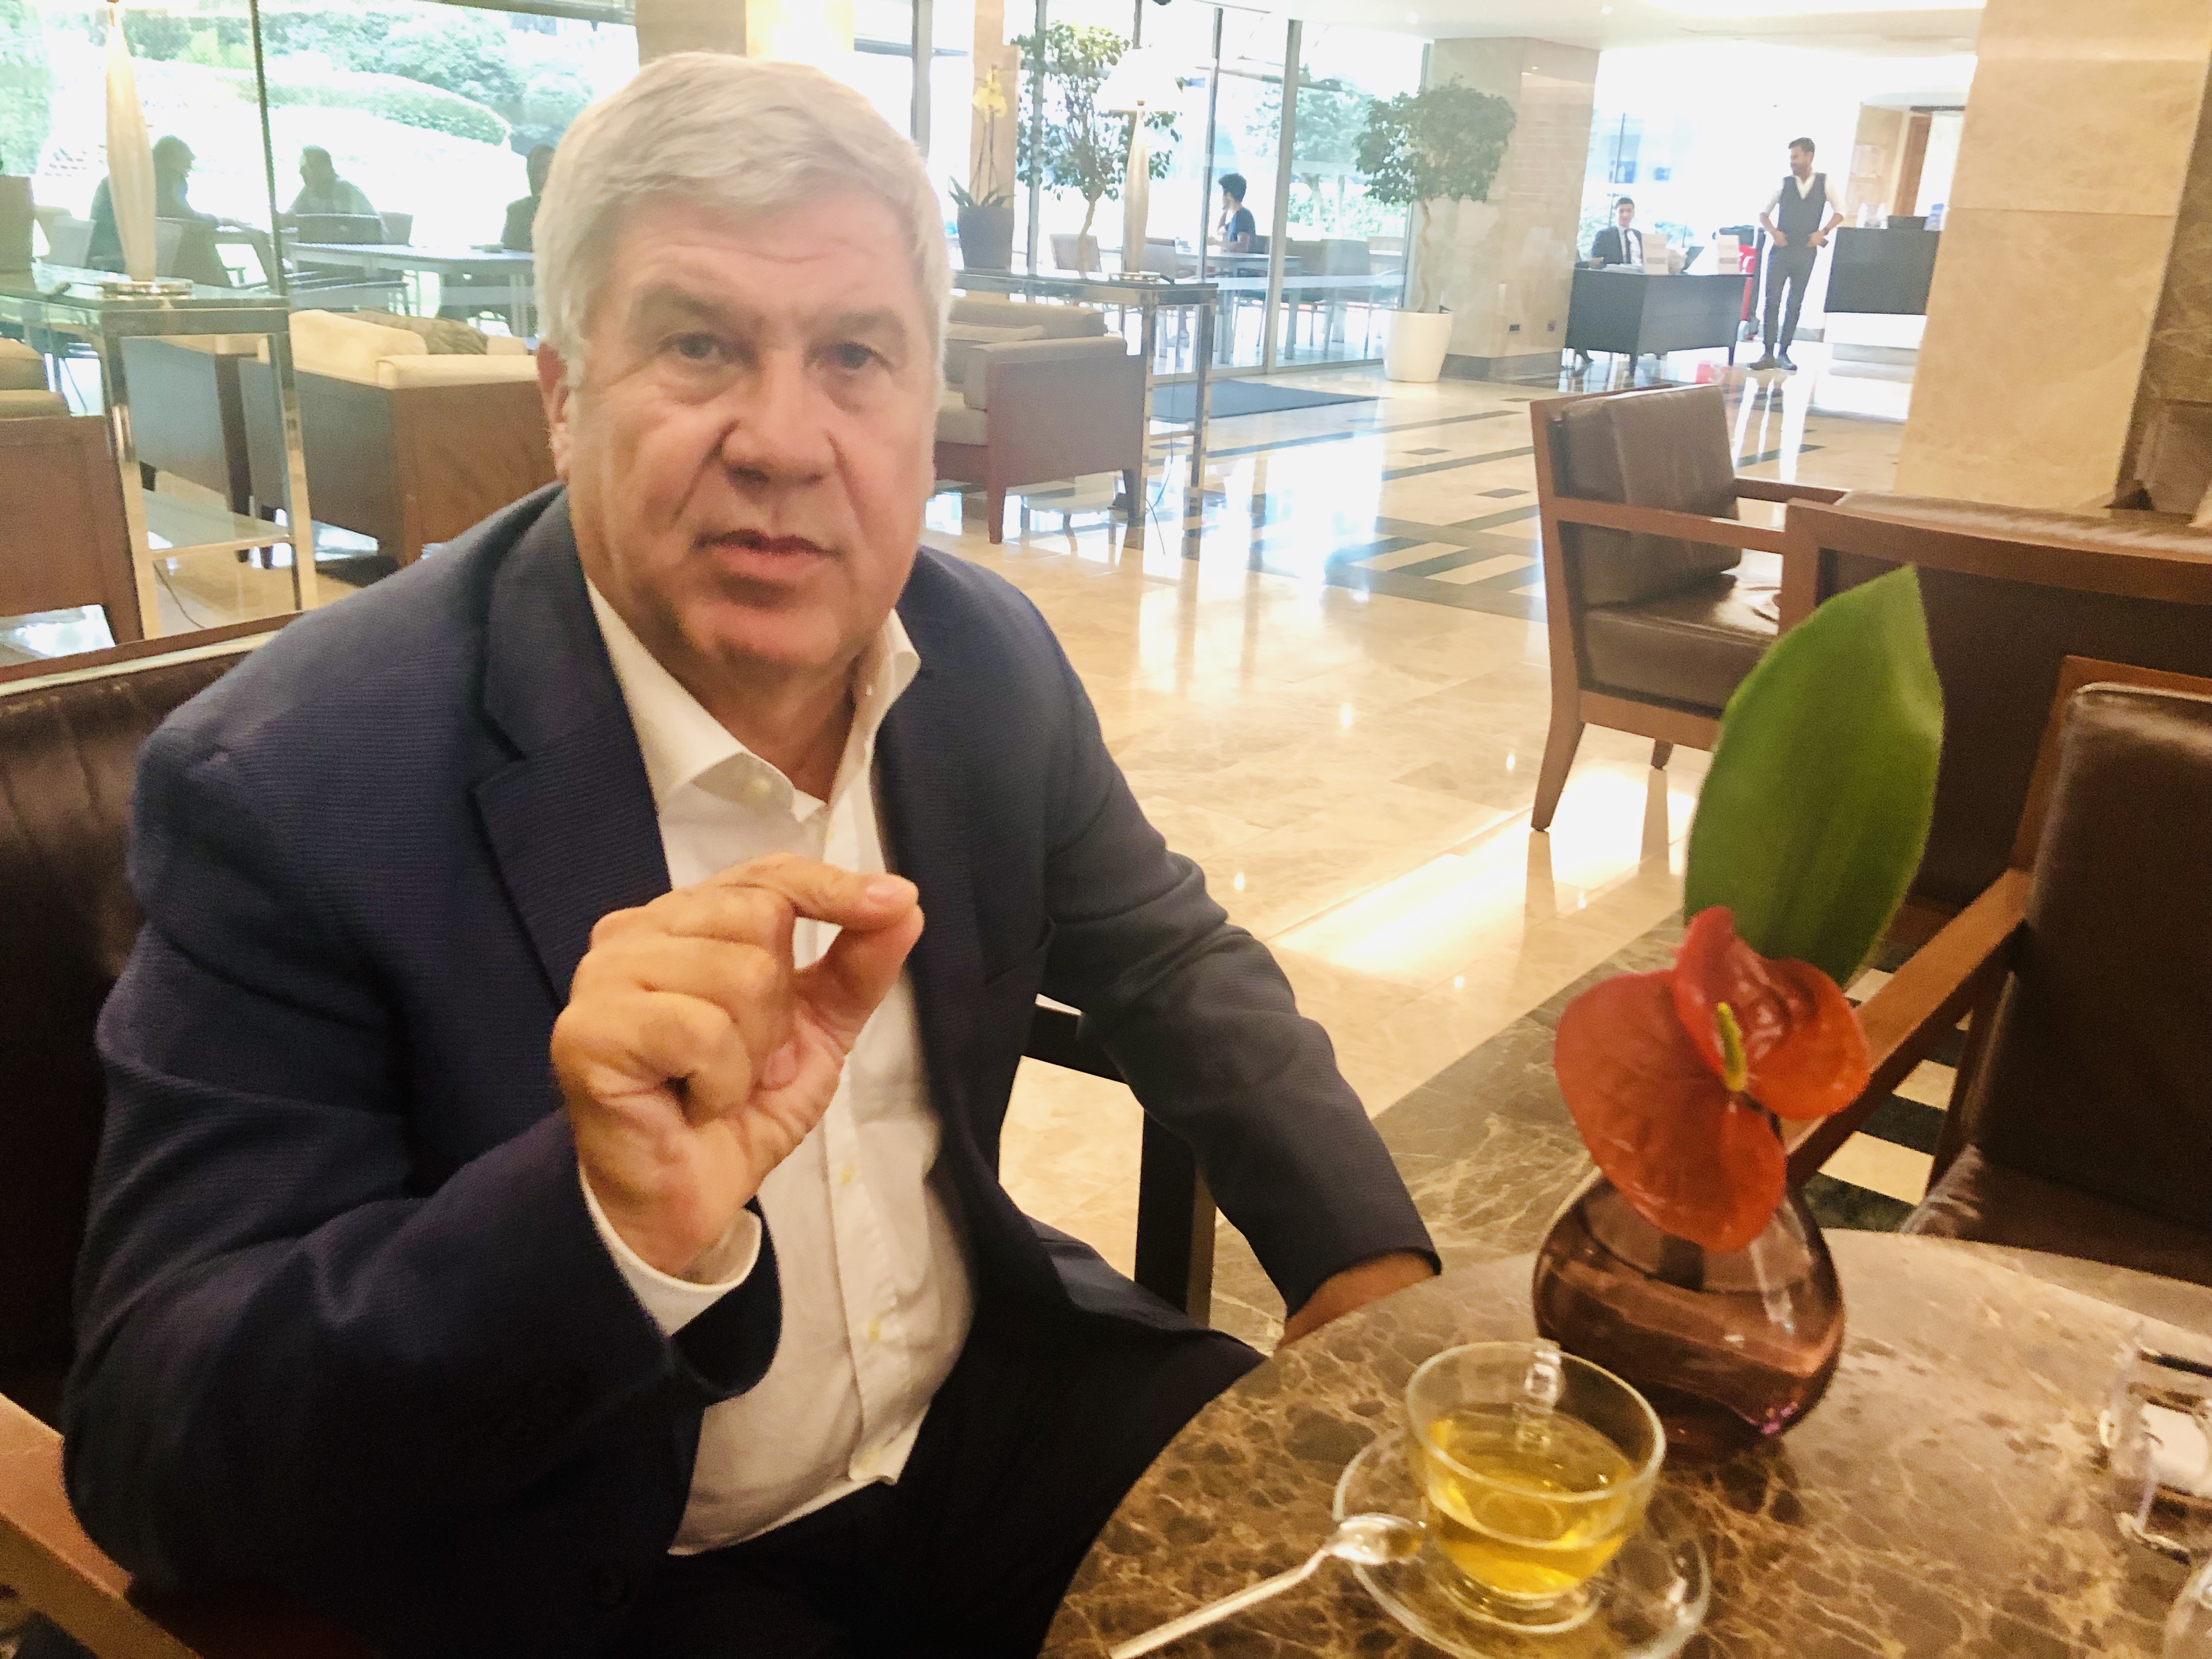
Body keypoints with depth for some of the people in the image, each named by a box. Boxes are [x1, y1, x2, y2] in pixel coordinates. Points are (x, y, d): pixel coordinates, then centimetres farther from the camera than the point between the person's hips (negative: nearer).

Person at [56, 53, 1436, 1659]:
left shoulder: (989, 656, -7)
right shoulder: (289, 785, -22)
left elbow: (1174, 961, 8)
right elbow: (149, 1453, -21)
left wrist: (1368, 1263, -7)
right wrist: (613, 1222, -39)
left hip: (990, 1402, 5)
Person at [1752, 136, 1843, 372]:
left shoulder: (1825, 182, 3)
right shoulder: (1784, 183, 3)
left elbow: (1839, 212, 7)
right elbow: (1764, 213, 10)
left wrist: (1823, 232, -8)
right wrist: (1773, 232, -8)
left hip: (1806, 252, 0)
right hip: (1781, 250, 0)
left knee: (1795, 304, 5)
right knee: (1772, 301, -9)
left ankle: (1783, 353, 10)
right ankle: (1769, 354, -8)